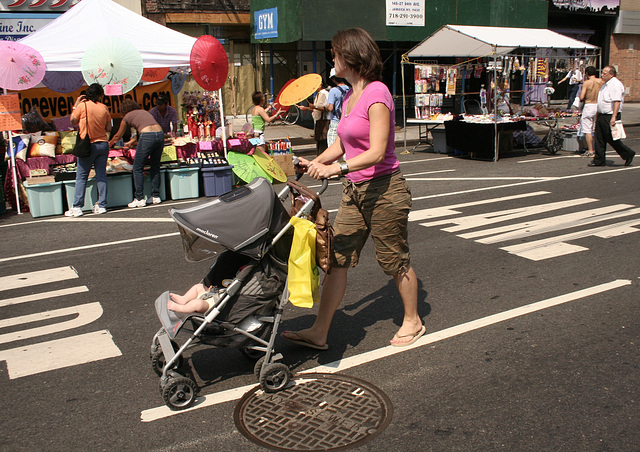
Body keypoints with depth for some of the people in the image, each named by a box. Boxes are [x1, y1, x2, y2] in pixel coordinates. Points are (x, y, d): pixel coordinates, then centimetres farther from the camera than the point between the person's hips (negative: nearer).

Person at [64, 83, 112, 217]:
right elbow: (108, 128, 4)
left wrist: (76, 104, 10)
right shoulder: (104, 108, 2)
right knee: (101, 175, 7)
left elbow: (72, 121, 4)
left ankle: (77, 207, 0)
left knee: (81, 177, 1)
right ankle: (102, 205, 6)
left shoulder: (82, 105, -7)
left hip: (88, 145, -3)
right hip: (103, 144, 3)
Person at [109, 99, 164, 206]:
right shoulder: (144, 111, 30)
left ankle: (139, 199, 3)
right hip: (160, 134, 6)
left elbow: (118, 136, 29)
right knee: (155, 167, 17)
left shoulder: (127, 117, 15)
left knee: (137, 168, 5)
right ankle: (156, 196, 19)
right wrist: (131, 142, 53)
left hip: (148, 137, -6)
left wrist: (110, 143, 48)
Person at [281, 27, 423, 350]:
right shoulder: (350, 96, 11)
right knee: (336, 258, 5)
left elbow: (377, 152, -24)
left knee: (395, 261, 8)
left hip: (383, 190, -9)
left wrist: (337, 168, -31)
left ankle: (413, 322, 30)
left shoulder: (376, 94, -16)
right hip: (355, 190, 9)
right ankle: (319, 332, 11)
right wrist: (315, 162, 3)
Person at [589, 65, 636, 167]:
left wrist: (613, 117, -29)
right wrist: (597, 116, 23)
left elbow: (617, 102, -23)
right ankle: (599, 161, 13)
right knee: (599, 139, 7)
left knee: (612, 139, -3)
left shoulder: (616, 85, -15)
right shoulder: (605, 84, 16)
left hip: (610, 117, -9)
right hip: (602, 115, 10)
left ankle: (628, 154, 14)